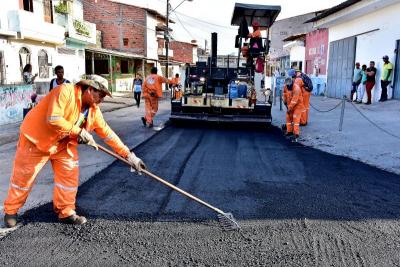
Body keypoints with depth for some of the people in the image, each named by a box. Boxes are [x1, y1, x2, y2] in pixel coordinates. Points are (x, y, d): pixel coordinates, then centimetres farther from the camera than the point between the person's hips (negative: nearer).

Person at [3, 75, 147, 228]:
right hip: (36, 139, -6)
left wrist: (128, 154, -7)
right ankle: (11, 211, 27)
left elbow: (107, 133, -3)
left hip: (63, 144, 6)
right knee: (23, 177, 5)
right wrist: (78, 131, -28)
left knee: (70, 174, 1)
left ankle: (66, 213, 15)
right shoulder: (65, 91, -26)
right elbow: (52, 119, -35)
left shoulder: (94, 110, -5)